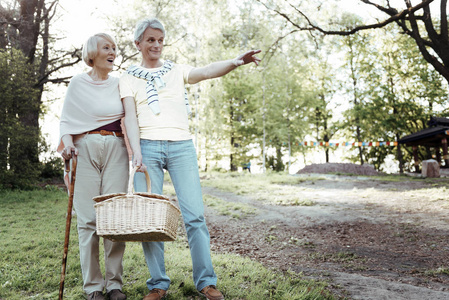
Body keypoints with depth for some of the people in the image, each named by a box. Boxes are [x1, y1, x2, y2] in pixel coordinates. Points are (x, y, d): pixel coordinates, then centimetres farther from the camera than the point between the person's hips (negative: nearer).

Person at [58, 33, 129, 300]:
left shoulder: (120, 83, 15)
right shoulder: (78, 83, 10)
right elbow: (67, 119, 10)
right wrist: (68, 143, -9)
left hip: (115, 149, 1)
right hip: (85, 149, -1)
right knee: (88, 218, -5)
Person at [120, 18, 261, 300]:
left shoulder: (177, 70, 16)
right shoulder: (129, 77, 14)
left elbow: (206, 71, -2)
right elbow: (130, 116, 3)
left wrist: (236, 62, -21)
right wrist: (136, 151, -12)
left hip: (181, 146, 0)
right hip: (148, 147, 0)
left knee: (195, 215, -6)